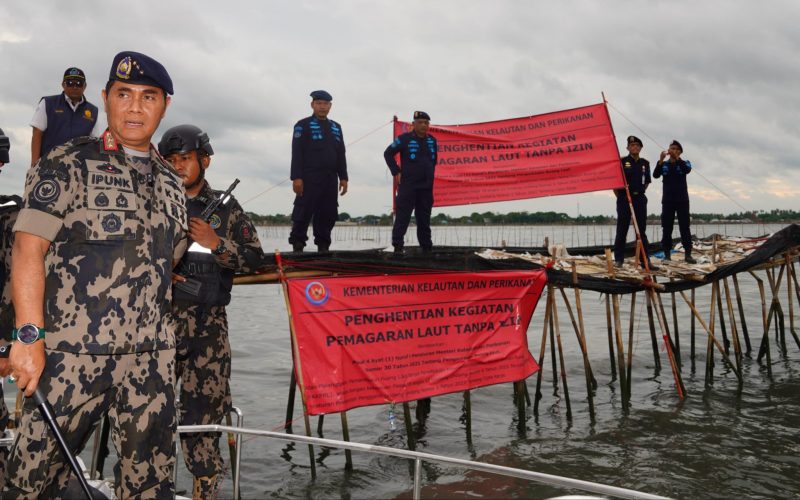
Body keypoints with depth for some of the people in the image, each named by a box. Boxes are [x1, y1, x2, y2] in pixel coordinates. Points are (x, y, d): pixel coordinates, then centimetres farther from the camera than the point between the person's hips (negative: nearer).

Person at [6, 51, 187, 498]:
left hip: (151, 359, 5)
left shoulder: (171, 182, 15)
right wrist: (28, 336, -16)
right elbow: (28, 249, -8)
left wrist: (163, 337, 14)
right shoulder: (68, 164, 0)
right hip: (72, 353, -4)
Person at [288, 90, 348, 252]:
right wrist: (296, 177, -14)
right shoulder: (303, 126, 3)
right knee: (303, 214, -6)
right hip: (309, 178, -5)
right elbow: (297, 153, -5)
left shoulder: (336, 127, 20)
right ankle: (297, 246, -2)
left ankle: (323, 246, 10)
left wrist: (343, 177, 10)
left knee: (328, 215, 4)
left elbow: (341, 155, 19)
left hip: (330, 179, 5)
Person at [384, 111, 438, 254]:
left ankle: (426, 247, 16)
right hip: (407, 186, -5)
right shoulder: (404, 139, -6)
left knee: (424, 219, 10)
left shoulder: (432, 141, 10)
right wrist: (396, 172, -4)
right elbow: (388, 153, 0)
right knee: (402, 217, -7)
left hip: (426, 187, 5)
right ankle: (397, 246, -4)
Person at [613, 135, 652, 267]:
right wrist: (619, 196, -3)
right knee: (622, 230, -2)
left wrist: (640, 192, 12)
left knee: (641, 230, 7)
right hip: (624, 199, -4)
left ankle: (645, 259, 11)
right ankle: (618, 259, 3)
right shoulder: (622, 161, -2)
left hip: (640, 199, 4)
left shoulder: (645, 163, 11)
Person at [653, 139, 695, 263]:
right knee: (667, 228, 1)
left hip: (682, 200, -1)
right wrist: (661, 160, -22)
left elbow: (687, 170, -16)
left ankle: (688, 254, -2)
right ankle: (667, 254, 5)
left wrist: (677, 158, -25)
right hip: (667, 200, 1)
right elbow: (655, 175, -10)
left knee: (684, 227, -3)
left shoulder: (684, 163, 7)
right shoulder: (664, 165, 8)